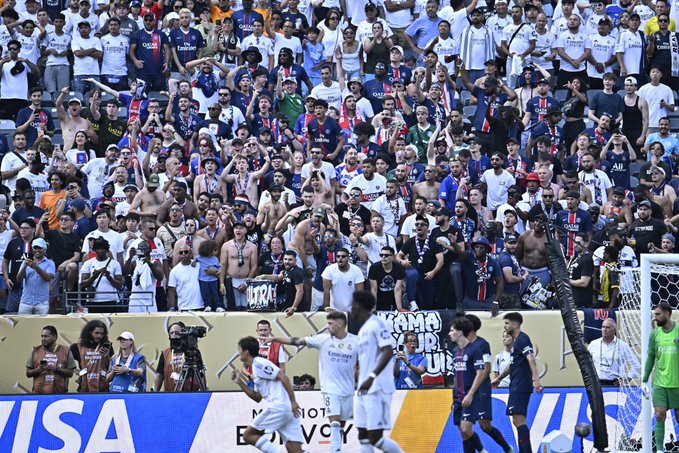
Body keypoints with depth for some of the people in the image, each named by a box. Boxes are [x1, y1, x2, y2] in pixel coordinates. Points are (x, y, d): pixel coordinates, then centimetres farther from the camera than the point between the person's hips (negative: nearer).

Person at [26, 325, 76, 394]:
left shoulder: (65, 351, 6)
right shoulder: (35, 351, 10)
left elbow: (70, 373, 3)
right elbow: (28, 373, 11)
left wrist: (56, 369, -12)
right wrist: (38, 370, -10)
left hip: (59, 393, -1)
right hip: (39, 393, 1)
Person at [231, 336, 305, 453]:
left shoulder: (259, 363, -4)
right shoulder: (256, 366, 26)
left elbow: (283, 377, -14)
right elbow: (257, 398, 28)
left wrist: (293, 402, -19)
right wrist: (240, 382, 24)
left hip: (279, 407, -9)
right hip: (288, 411, 9)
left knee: (248, 435, 1)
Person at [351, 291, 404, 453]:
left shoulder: (376, 324, -10)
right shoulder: (363, 329, 20)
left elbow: (388, 351, -20)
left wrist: (372, 376, -28)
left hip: (377, 389, -10)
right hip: (364, 390, 10)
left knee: (375, 437, -11)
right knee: (363, 437, 5)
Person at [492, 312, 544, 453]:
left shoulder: (523, 339, -11)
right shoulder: (516, 341, 19)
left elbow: (531, 359, -26)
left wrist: (536, 379, -39)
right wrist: (499, 378, 41)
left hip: (521, 387, -10)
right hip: (516, 387, 10)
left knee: (518, 419, -16)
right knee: (517, 420, 12)